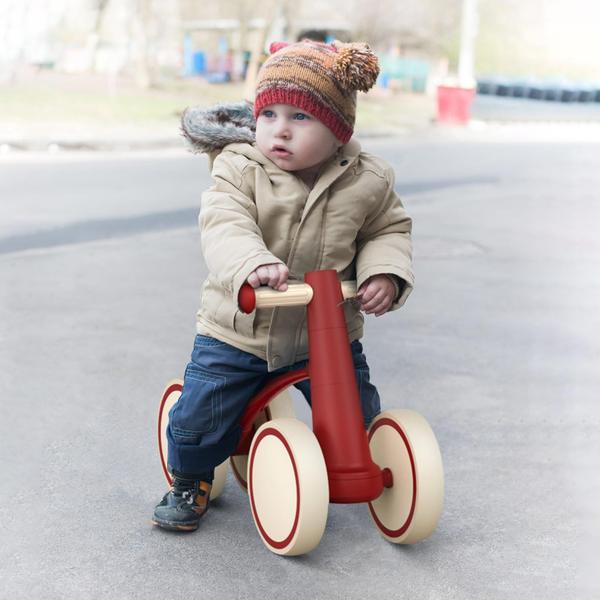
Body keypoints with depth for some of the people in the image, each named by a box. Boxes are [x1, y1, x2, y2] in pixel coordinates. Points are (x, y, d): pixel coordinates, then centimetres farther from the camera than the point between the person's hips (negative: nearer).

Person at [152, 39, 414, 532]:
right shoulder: (239, 169, -13)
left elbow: (389, 230, 7)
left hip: (328, 336, 1)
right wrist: (251, 264, -50)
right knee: (199, 414, -4)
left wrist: (385, 272, -14)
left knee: (357, 419, 8)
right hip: (238, 331, -1)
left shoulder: (368, 182, -8)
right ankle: (190, 482, 28)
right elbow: (224, 225, -29)